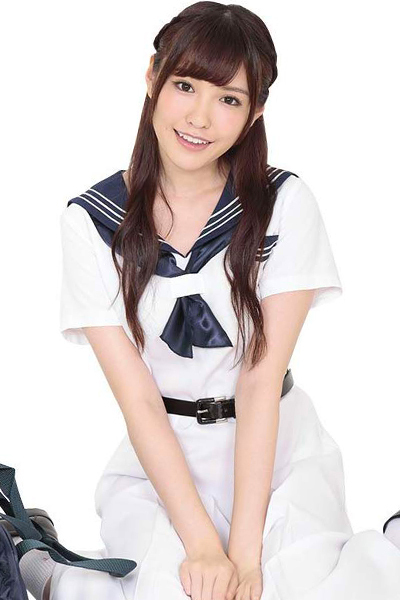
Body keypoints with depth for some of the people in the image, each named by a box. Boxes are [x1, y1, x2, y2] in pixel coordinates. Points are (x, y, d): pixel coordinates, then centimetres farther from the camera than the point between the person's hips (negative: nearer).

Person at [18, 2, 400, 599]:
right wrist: (203, 546, -21)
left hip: (281, 451, 1)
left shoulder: (284, 202, -8)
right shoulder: (91, 220, -8)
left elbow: (262, 376, -14)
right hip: (161, 461, 0)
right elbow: (137, 397, -12)